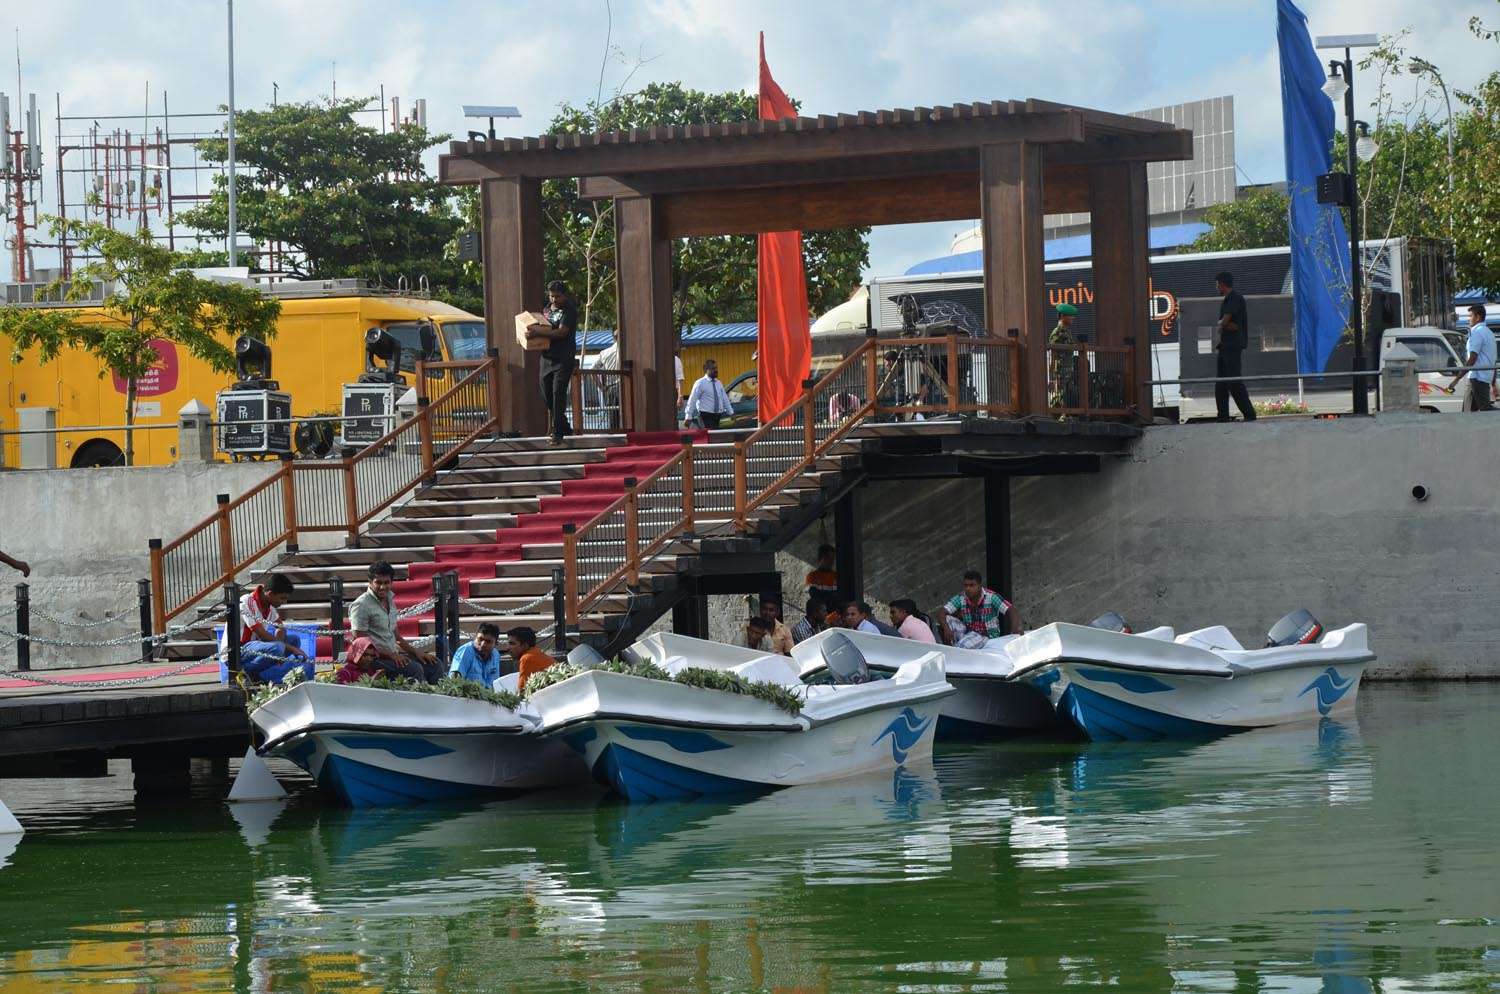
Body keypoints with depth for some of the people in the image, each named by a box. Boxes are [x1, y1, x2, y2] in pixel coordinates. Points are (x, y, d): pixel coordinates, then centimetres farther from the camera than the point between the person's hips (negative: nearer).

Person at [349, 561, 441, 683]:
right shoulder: (361, 605, -9)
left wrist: (416, 652, 9)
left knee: (435, 665, -3)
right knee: (414, 668, -29)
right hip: (375, 658, -8)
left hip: (394, 654, 9)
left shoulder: (390, 601, 17)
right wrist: (391, 655, -19)